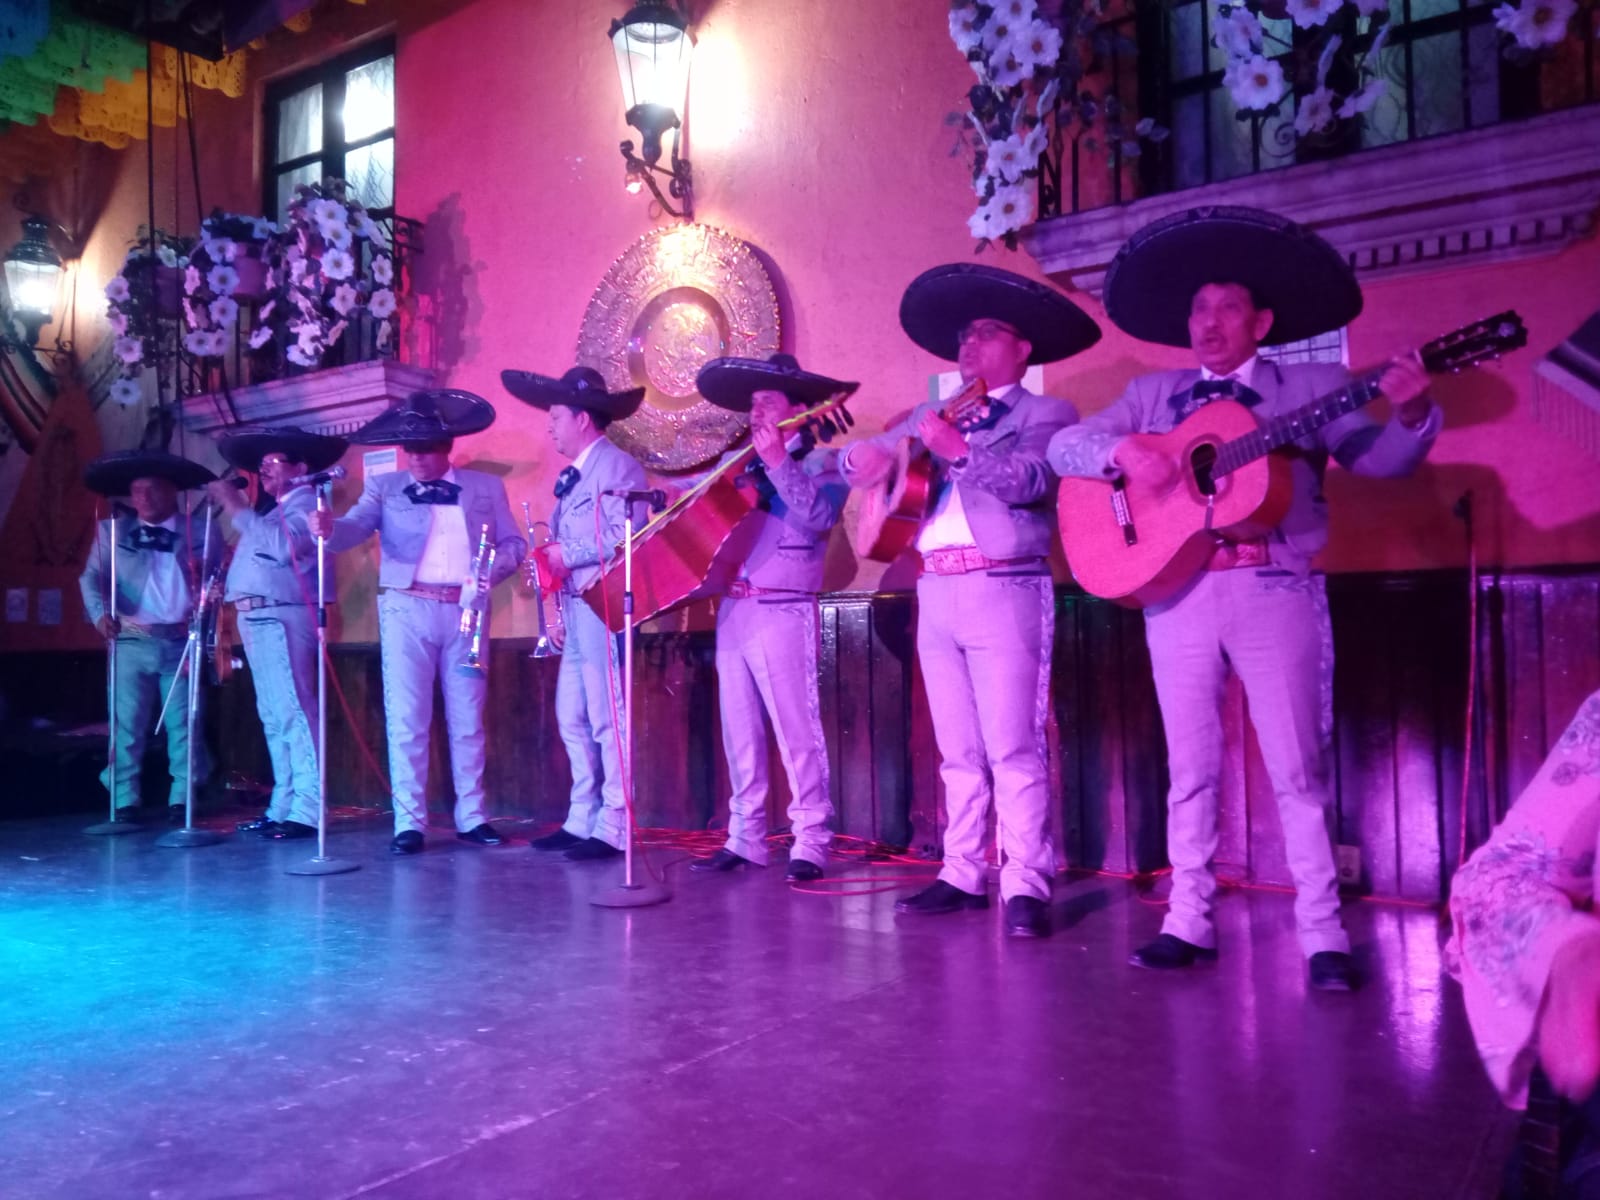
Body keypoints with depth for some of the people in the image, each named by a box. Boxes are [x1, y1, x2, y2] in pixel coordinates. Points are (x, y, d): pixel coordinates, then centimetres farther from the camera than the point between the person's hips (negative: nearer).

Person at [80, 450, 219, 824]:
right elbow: (92, 577, 2)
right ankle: (125, 802, 8)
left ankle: (180, 801, 10)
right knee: (126, 724, 1)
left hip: (184, 643, -1)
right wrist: (100, 612, -16)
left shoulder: (202, 532, 6)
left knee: (183, 724, 2)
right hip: (132, 642, 1)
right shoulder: (111, 531, 9)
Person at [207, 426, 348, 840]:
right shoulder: (274, 510, 25)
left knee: (293, 714, -13)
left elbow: (283, 546, -21)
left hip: (281, 617, -10)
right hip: (257, 619, 10)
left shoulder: (305, 501, -3)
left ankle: (307, 811, -14)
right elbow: (261, 557, 18)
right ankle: (283, 807, 16)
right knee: (275, 719, 11)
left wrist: (238, 509, -17)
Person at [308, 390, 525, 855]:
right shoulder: (385, 487, 7)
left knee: (468, 719, 8)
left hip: (466, 610, 1)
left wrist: (490, 571, -11)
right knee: (406, 720, -2)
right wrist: (328, 527, -31)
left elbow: (514, 543, 9)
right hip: (407, 608, -1)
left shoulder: (487, 488, 11)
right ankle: (409, 823, 6)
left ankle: (471, 816, 18)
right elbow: (355, 528, -8)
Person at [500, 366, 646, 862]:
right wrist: (553, 559, 4)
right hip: (577, 609, 10)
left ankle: (613, 830, 0)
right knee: (573, 717, 12)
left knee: (608, 719, -6)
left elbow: (628, 537, -20)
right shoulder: (573, 476, 20)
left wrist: (569, 555, -15)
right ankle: (582, 820, 21)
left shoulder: (617, 466, -9)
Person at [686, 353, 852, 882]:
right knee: (740, 731, 10)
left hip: (782, 612, -7)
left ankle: (810, 842, 0)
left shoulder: (820, 460, 1)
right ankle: (746, 836, 18)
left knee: (795, 730, -7)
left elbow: (820, 515, -18)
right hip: (732, 610, 7)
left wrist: (777, 460, -16)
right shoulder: (741, 465, 20)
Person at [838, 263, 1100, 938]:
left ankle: (1026, 886, -3)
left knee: (1012, 749, -8)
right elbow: (861, 458, 17)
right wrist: (862, 458, -6)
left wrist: (960, 450, -25)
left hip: (1003, 592, -6)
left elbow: (1031, 481, -15)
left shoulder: (1047, 414, 4)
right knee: (958, 753, 9)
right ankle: (962, 876, 16)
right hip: (936, 595, 6)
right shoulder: (933, 416, 20)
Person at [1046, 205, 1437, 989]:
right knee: (1190, 766, 8)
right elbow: (1064, 446, 6)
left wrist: (1410, 412, -23)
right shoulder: (1152, 394, 14)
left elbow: (1380, 459, -1)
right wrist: (1123, 451, -14)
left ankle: (1322, 934, 9)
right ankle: (1188, 922, 17)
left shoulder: (1313, 387, 9)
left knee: (1297, 768, 0)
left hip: (1275, 589, -2)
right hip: (1178, 591, 2)